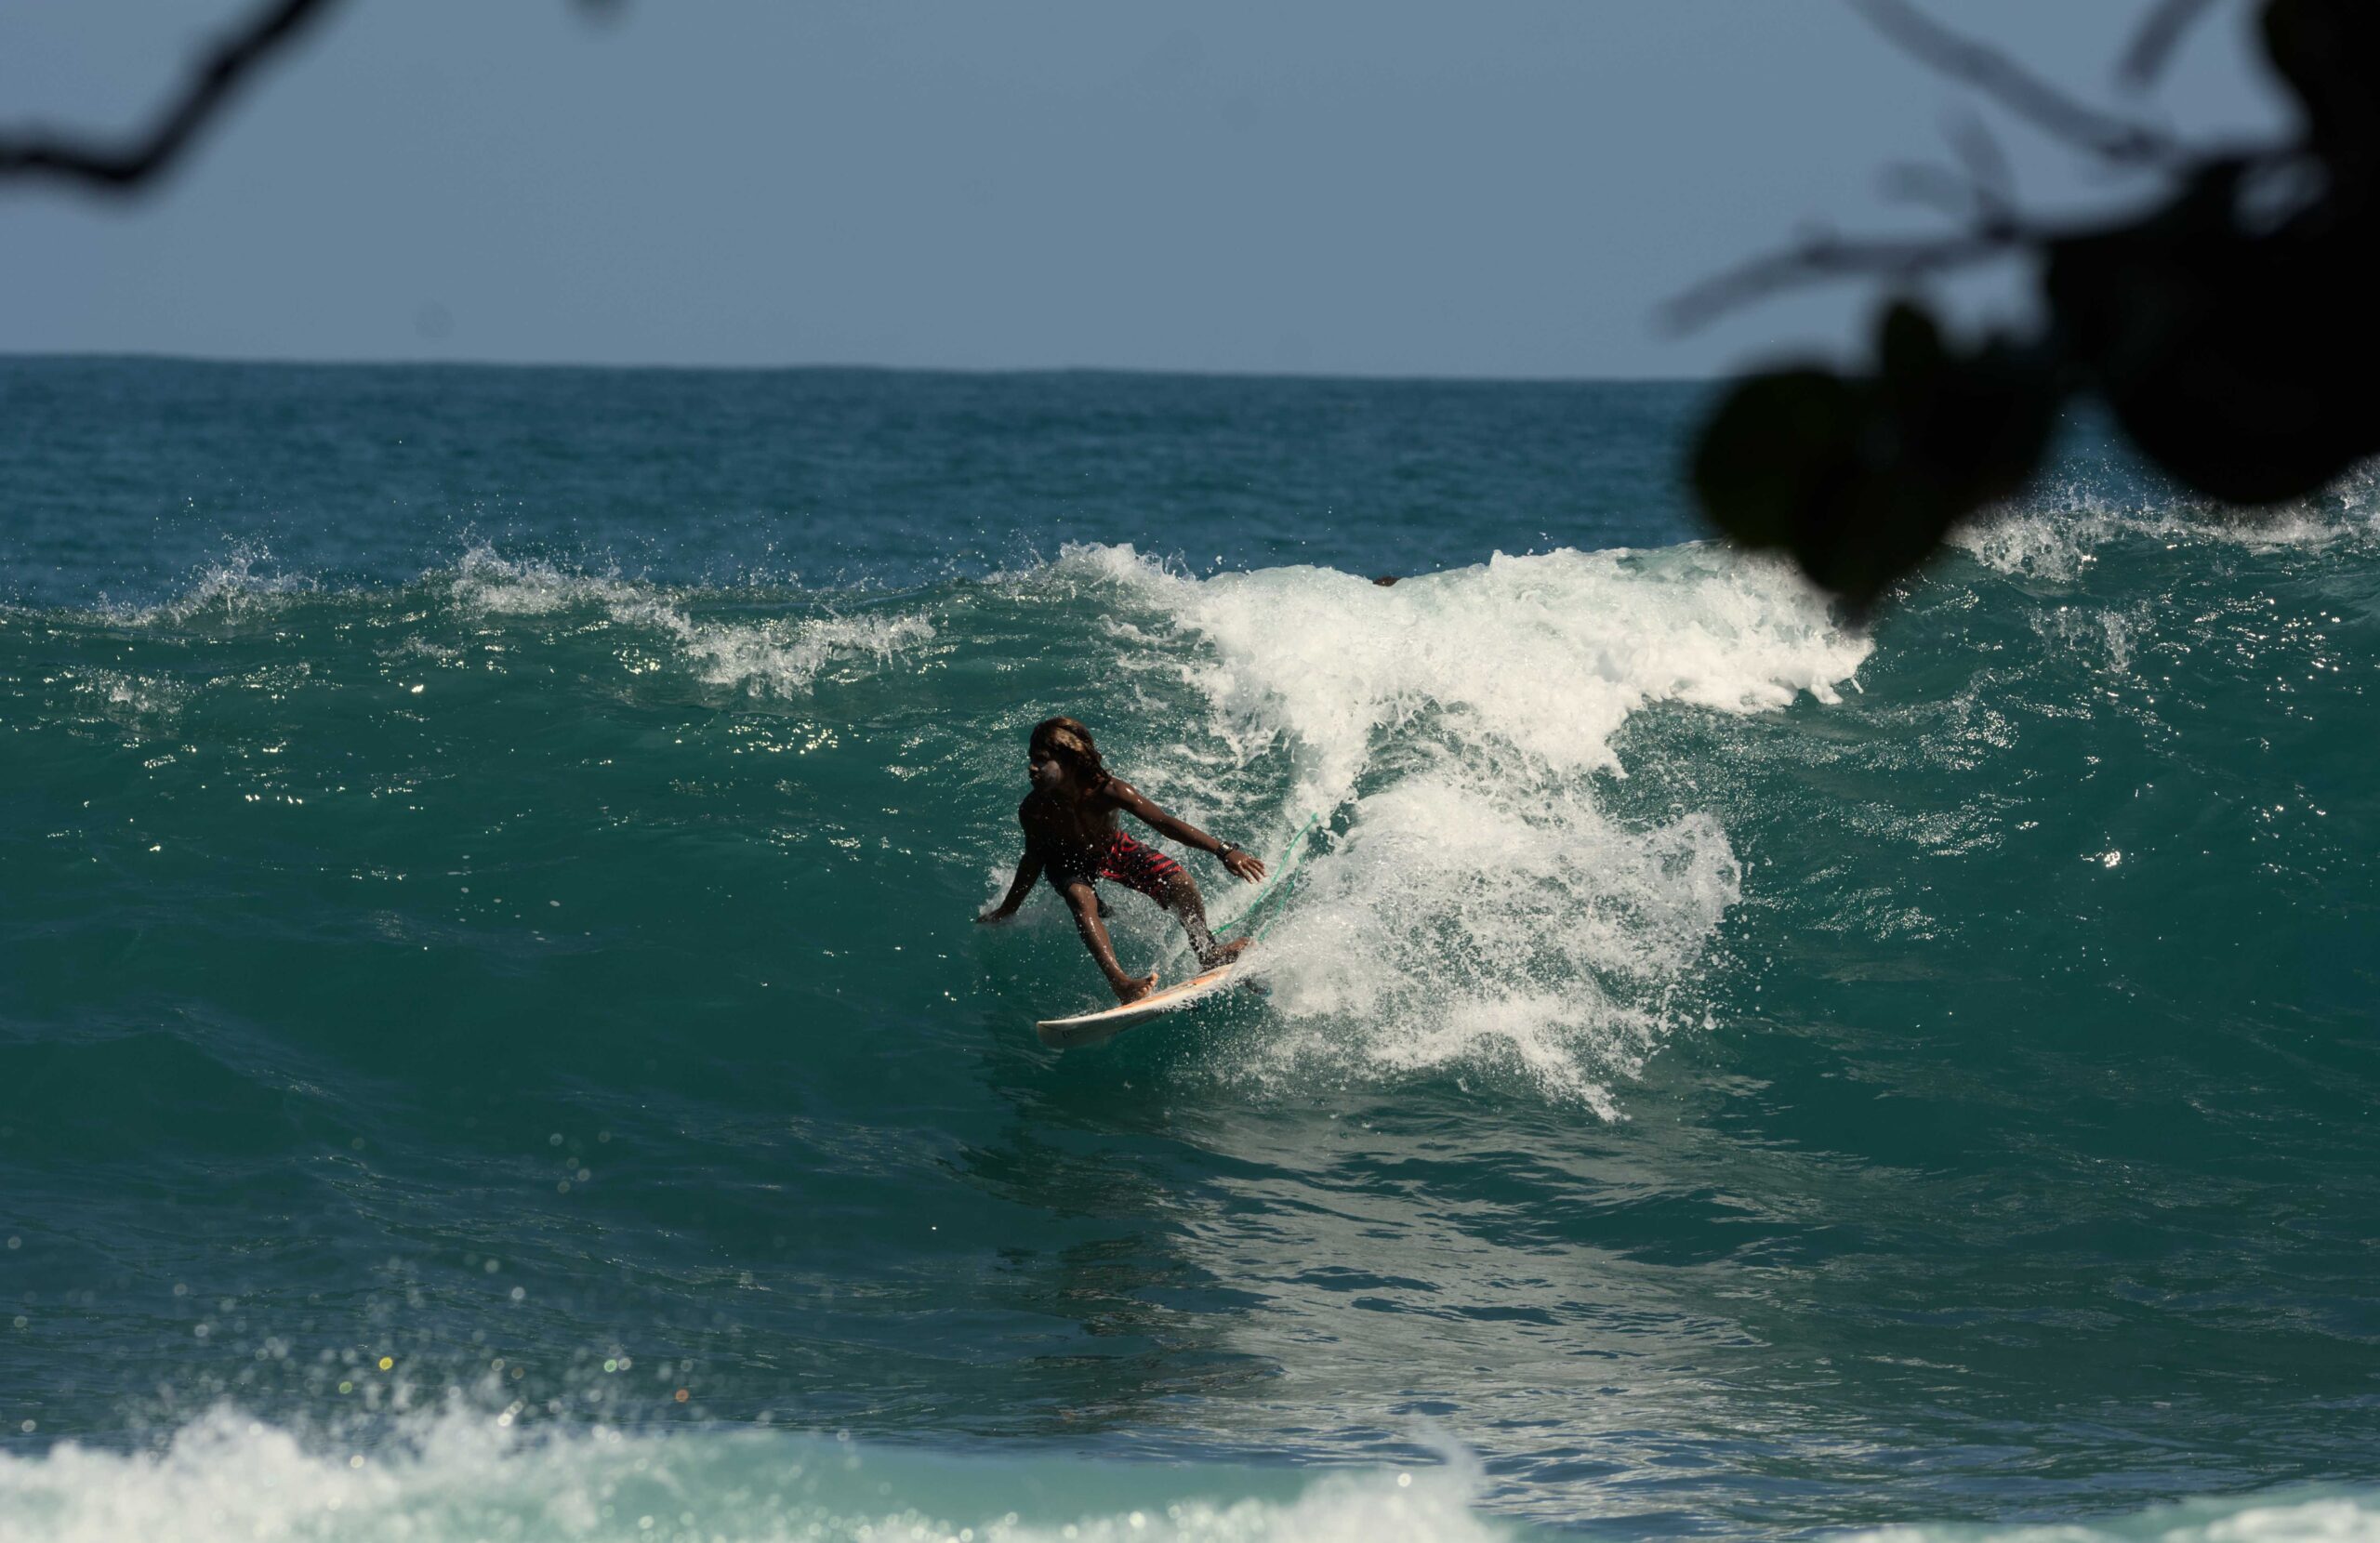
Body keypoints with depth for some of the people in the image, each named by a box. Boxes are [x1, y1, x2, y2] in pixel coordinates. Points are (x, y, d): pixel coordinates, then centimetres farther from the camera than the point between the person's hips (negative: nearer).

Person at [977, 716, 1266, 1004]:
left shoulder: (1107, 791, -36)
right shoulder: (1032, 810, -31)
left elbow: (1164, 823, -36)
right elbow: (1034, 859, -12)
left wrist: (1224, 851, -41)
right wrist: (1009, 908, -2)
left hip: (1113, 850, 1)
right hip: (1069, 860, -1)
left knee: (1178, 882, -15)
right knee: (1082, 901, -33)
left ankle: (1208, 952, 7)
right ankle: (1120, 982, -45)